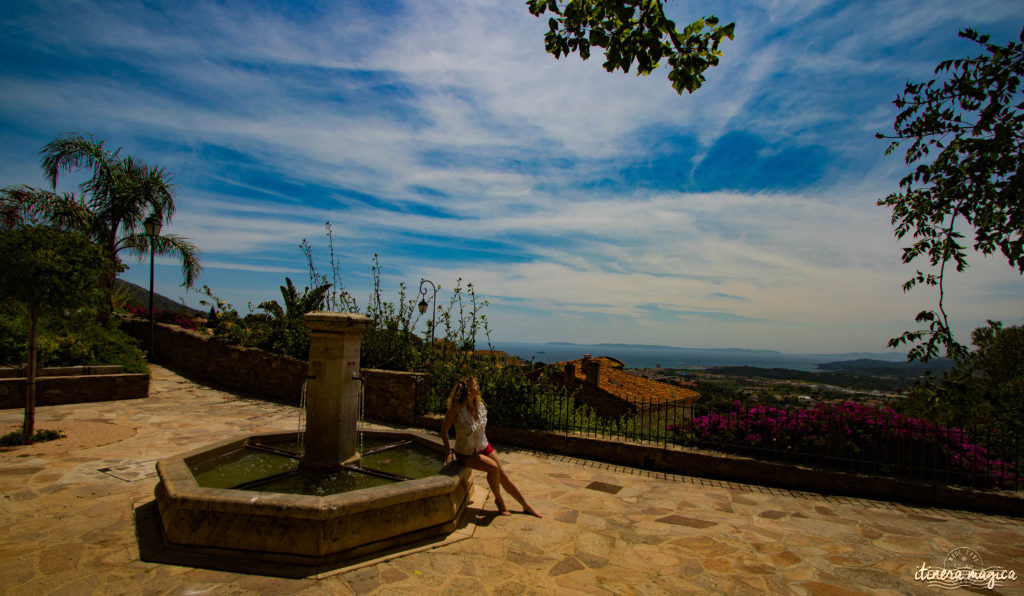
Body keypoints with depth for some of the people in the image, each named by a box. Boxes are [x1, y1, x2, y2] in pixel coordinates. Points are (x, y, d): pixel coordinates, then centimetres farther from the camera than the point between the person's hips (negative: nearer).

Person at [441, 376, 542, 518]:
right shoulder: (457, 409, -24)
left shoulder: (479, 405, -6)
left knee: (503, 475, 2)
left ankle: (526, 506, 13)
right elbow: (444, 430, -11)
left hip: (483, 447, 5)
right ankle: (498, 500, 0)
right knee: (493, 467, -25)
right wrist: (449, 451, -6)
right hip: (466, 453, -5)